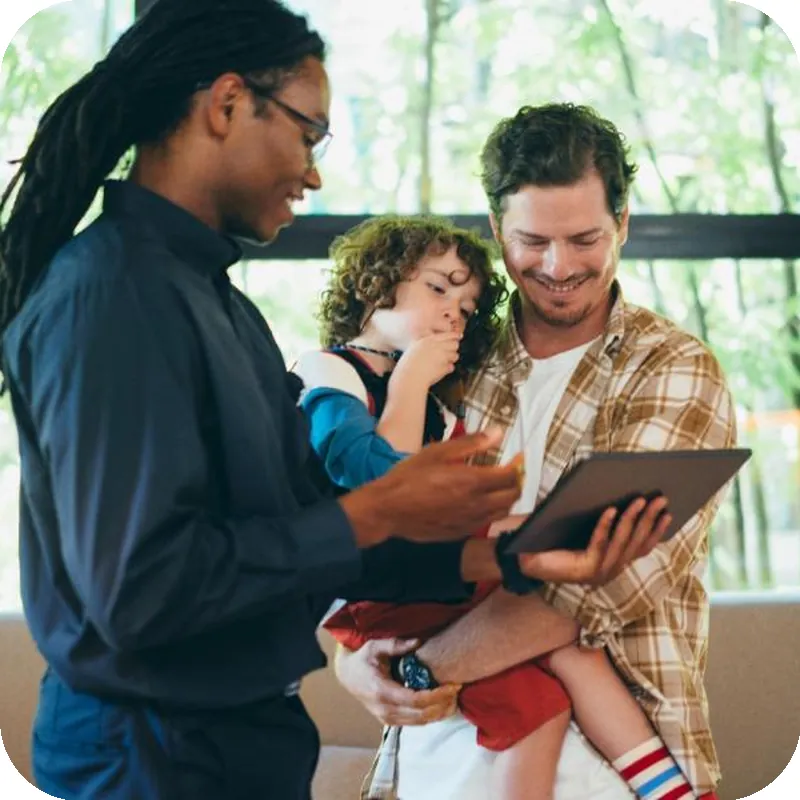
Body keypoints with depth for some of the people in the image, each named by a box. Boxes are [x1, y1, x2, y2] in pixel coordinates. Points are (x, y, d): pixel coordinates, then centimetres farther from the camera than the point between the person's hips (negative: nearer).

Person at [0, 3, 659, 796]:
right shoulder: (109, 295, -20)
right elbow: (139, 588, -27)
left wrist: (499, 558, 0)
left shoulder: (213, 295, 10)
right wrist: (375, 514, -20)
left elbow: (303, 535, 9)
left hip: (248, 731, 9)